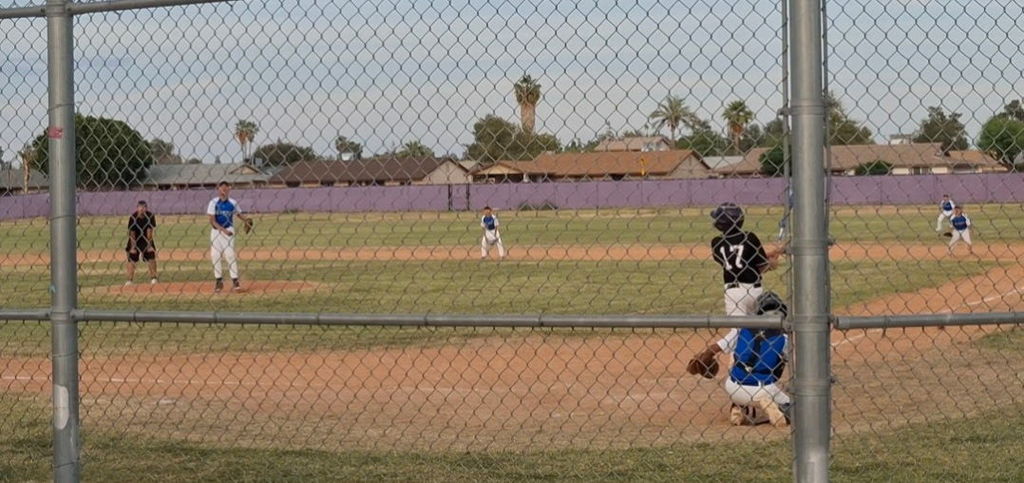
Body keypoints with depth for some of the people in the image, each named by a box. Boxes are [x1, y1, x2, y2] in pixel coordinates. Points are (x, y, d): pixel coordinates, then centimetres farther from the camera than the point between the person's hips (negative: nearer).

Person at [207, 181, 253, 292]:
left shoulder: (232, 203, 0)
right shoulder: (213, 203, -5)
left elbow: (239, 214, 16)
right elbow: (212, 221, -10)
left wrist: (247, 220, -4)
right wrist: (224, 230, -21)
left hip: (228, 230, -1)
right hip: (216, 231, 1)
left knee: (230, 254, -11)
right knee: (215, 256, 4)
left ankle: (235, 281, -9)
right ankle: (219, 281, 17)